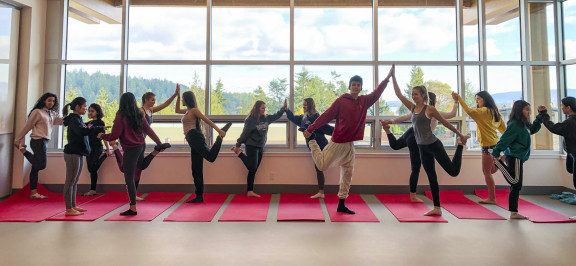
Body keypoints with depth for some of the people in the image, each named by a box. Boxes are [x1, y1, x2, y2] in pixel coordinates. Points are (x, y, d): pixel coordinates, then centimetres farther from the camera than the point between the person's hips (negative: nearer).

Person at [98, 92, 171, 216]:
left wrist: (102, 135, 6)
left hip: (131, 149, -7)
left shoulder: (121, 117, -15)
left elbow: (114, 136, -14)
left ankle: (133, 208, 5)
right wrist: (159, 143, 14)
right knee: (141, 166, 36)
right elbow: (149, 130, 7)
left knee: (129, 179, 1)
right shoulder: (139, 115, 3)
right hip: (142, 145, 7)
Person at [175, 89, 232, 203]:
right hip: (193, 141, 9)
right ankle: (199, 196, 7)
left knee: (210, 156, -33)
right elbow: (177, 110, 43)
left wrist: (218, 130, -21)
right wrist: (178, 96, 38)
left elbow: (207, 120, -9)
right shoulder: (188, 111, 27)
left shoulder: (194, 110, 1)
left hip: (195, 137, -9)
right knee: (196, 170, 5)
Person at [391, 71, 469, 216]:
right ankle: (437, 208, 16)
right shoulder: (412, 108, 8)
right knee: (431, 177, 9)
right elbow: (398, 94, 5)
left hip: (434, 145, -5)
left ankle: (460, 145, 26)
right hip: (422, 148, 5)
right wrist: (393, 76, 2)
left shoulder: (430, 109, -7)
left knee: (453, 171, 1)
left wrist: (460, 135, 6)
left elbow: (445, 122, 1)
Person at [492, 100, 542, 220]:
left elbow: (533, 129, 35)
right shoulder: (514, 124, -13)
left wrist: (540, 115, 29)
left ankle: (514, 212, 14)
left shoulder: (524, 125, 16)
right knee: (514, 181, -15)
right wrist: (495, 154, -22)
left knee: (516, 186, 9)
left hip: (518, 158, 9)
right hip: (514, 157, -9)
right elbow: (504, 140, -18)